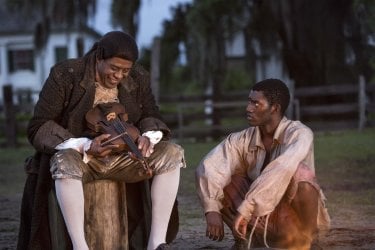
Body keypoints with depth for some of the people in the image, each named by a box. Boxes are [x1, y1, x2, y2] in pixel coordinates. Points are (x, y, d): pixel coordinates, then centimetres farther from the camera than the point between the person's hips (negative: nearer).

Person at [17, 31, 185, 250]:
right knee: (66, 161, -39)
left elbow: (152, 117, 9)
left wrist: (147, 137, -18)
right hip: (79, 156, -4)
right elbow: (38, 128, -13)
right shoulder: (65, 76, -12)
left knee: (172, 153, -21)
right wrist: (85, 146, -26)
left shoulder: (139, 79, -1)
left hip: (123, 157, 4)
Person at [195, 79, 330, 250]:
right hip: (260, 220, 4)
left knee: (300, 173, -32)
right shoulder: (243, 139, -6)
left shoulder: (299, 134, -19)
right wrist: (212, 210, -31)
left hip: (294, 220, -4)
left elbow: (281, 170, -37)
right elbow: (209, 167, -17)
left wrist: (245, 209, -41)